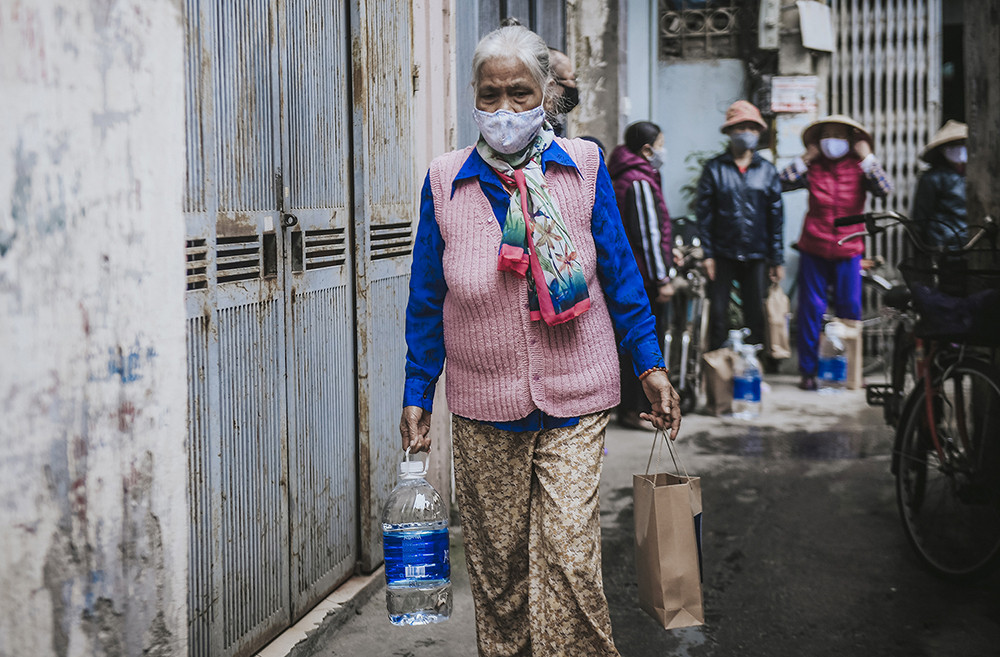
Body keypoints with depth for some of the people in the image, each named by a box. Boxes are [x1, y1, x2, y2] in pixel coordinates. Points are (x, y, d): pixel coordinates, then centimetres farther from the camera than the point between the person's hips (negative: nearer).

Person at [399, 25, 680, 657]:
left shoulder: (584, 166, 0)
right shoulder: (444, 181, 2)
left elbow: (620, 273, 6)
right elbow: (427, 298, 8)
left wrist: (650, 363, 2)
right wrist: (417, 393, 7)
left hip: (573, 400, -1)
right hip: (482, 406, 2)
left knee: (570, 558, -7)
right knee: (497, 563, 11)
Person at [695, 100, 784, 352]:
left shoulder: (767, 171, 7)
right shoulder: (714, 168, 2)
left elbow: (775, 217, 8)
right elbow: (704, 213, 0)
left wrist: (777, 259, 5)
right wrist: (707, 254, -6)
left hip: (756, 256, 2)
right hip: (723, 254, -2)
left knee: (756, 315, 6)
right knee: (718, 314, -1)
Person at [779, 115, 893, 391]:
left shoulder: (859, 167, 1)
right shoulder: (813, 168, 2)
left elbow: (884, 189, -15)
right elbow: (783, 183, -9)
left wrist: (867, 157, -14)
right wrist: (805, 158, -6)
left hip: (848, 252, 0)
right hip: (814, 249, 0)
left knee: (850, 310, 3)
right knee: (811, 309, 2)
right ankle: (808, 370, 11)